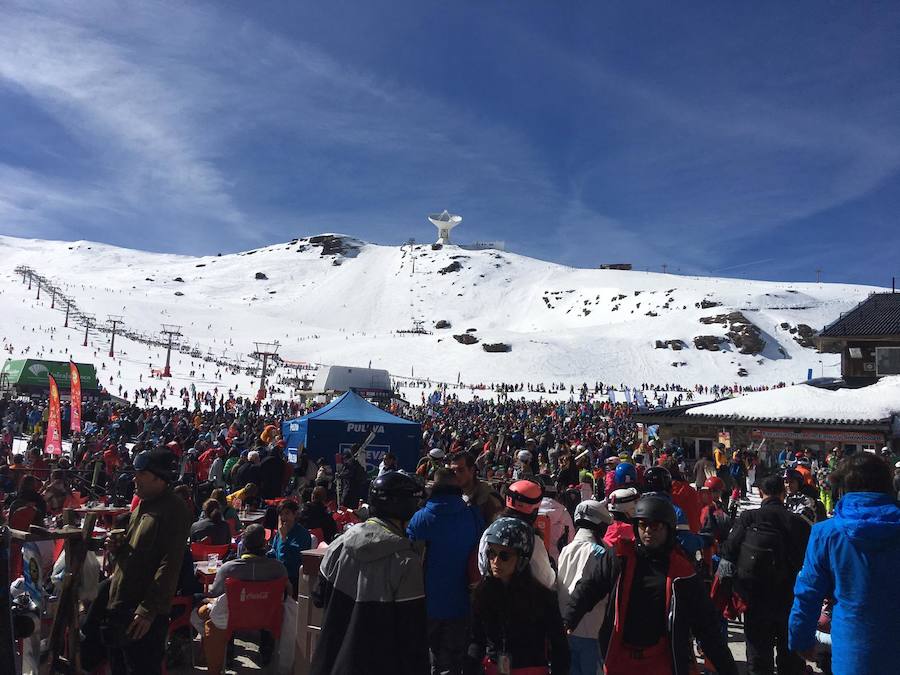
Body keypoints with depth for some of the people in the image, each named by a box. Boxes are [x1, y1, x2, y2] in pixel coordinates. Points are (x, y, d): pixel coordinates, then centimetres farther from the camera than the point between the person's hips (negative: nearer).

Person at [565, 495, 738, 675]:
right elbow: (589, 588, -3)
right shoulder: (619, 559, -1)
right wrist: (566, 622, -18)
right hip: (619, 660, 1)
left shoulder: (682, 572, -2)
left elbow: (707, 626, 3)